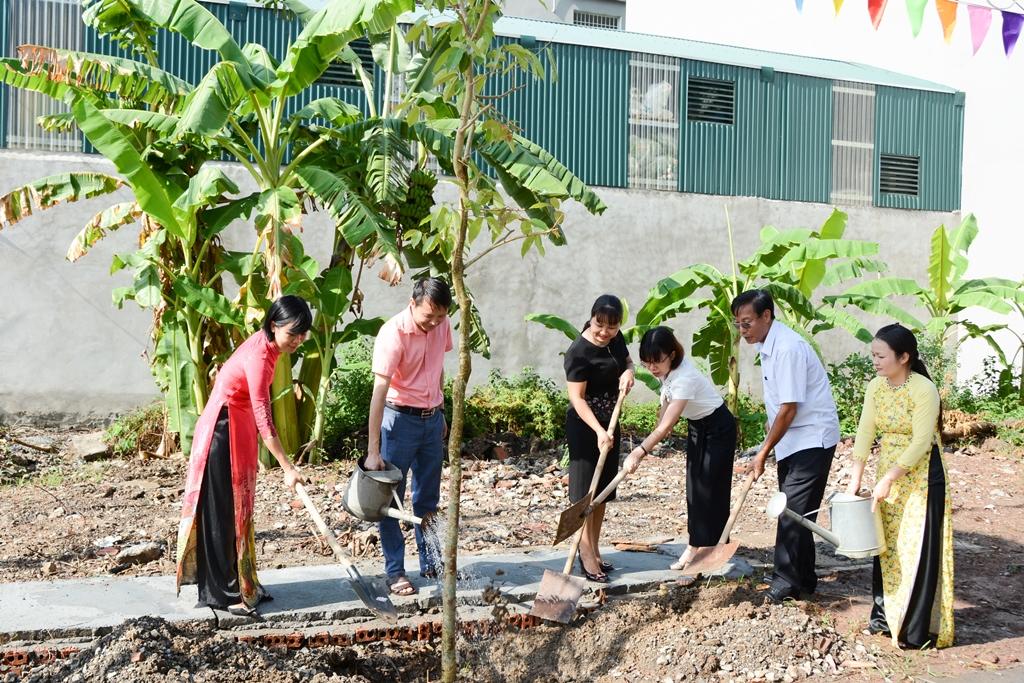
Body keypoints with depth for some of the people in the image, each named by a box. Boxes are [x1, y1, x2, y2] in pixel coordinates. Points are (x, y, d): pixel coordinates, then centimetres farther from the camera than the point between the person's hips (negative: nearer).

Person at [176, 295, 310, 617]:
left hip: (238, 429, 9)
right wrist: (287, 468, -30)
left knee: (239, 507, 15)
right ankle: (222, 594, 7)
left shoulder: (267, 345, 2)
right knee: (223, 511, -2)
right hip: (223, 431, -9)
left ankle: (242, 583, 26)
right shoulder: (258, 356, -26)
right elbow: (263, 418, -30)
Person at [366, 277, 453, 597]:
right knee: (391, 499, 1)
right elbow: (379, 392, -26)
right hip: (401, 418, -6)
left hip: (432, 418, 6)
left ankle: (430, 562, 25)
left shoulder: (442, 327, -2)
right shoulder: (393, 333, -22)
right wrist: (373, 450, -28)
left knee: (428, 498, 14)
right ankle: (395, 572, 10)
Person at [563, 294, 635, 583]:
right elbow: (577, 398, -24)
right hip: (585, 425, -8)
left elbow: (627, 360, 18)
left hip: (609, 422, 8)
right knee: (585, 489, -4)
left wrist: (628, 372, -6)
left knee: (603, 489, 12)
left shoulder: (615, 338, -1)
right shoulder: (578, 351, -22)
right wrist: (598, 431, -33)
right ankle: (587, 556, 1)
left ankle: (595, 551, 22)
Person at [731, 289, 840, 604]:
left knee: (793, 511, -8)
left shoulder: (787, 348, -22)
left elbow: (789, 408, -23)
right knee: (794, 512, 14)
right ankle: (803, 581, 24)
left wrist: (763, 453, -16)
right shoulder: (767, 345, 8)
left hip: (811, 439, -10)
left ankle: (787, 582, 1)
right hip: (792, 440, 10)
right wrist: (767, 448, 16)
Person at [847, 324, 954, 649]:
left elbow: (921, 442, -21)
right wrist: (855, 479, -4)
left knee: (917, 549, -2)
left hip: (920, 478, -7)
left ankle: (917, 630, 8)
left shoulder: (924, 390, -19)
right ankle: (886, 615, 26)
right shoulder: (876, 387, 1)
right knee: (887, 544, 13)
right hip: (888, 476, 7)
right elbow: (865, 433, 1)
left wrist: (889, 479, -21)